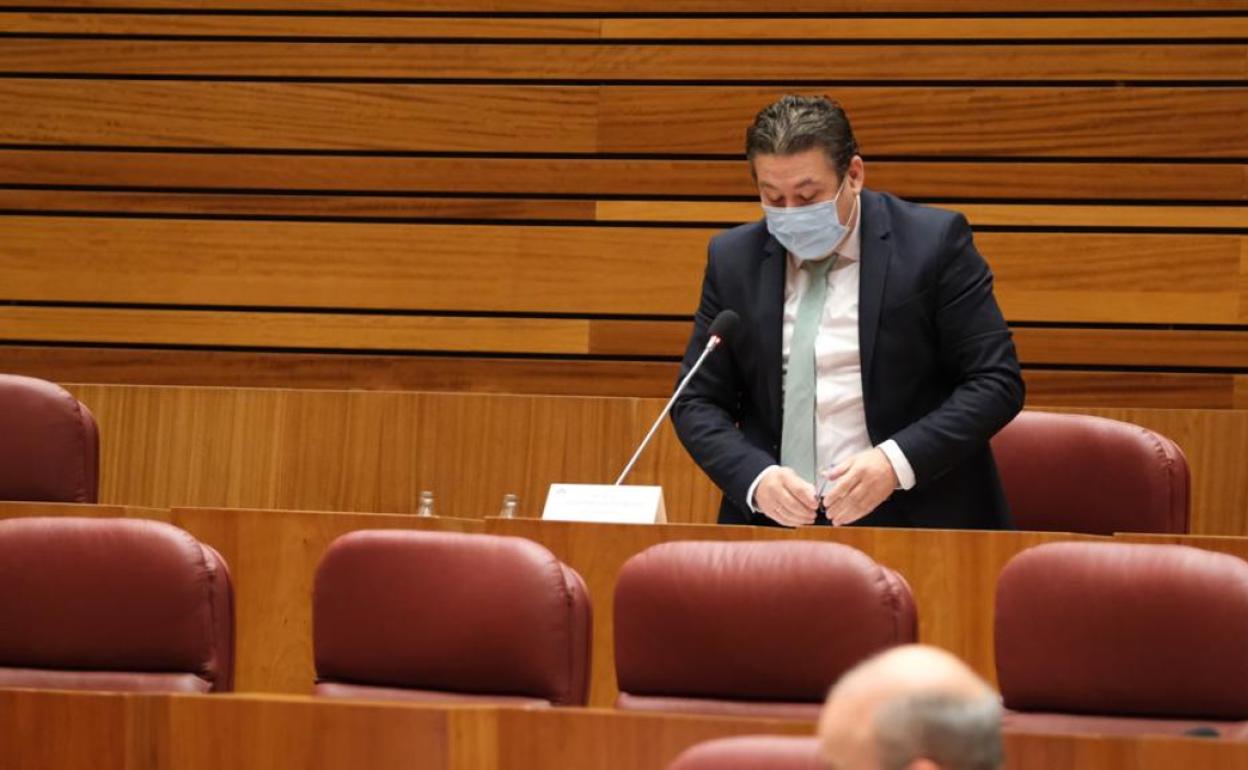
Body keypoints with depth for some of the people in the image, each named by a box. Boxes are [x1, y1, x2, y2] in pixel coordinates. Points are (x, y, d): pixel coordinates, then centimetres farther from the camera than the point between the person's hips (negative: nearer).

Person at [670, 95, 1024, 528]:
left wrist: (896, 463, -15)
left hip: (914, 522, -4)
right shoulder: (733, 260, 10)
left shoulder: (935, 243, 0)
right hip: (774, 522, 4)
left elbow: (996, 382, -1)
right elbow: (698, 401, 11)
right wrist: (755, 478, -9)